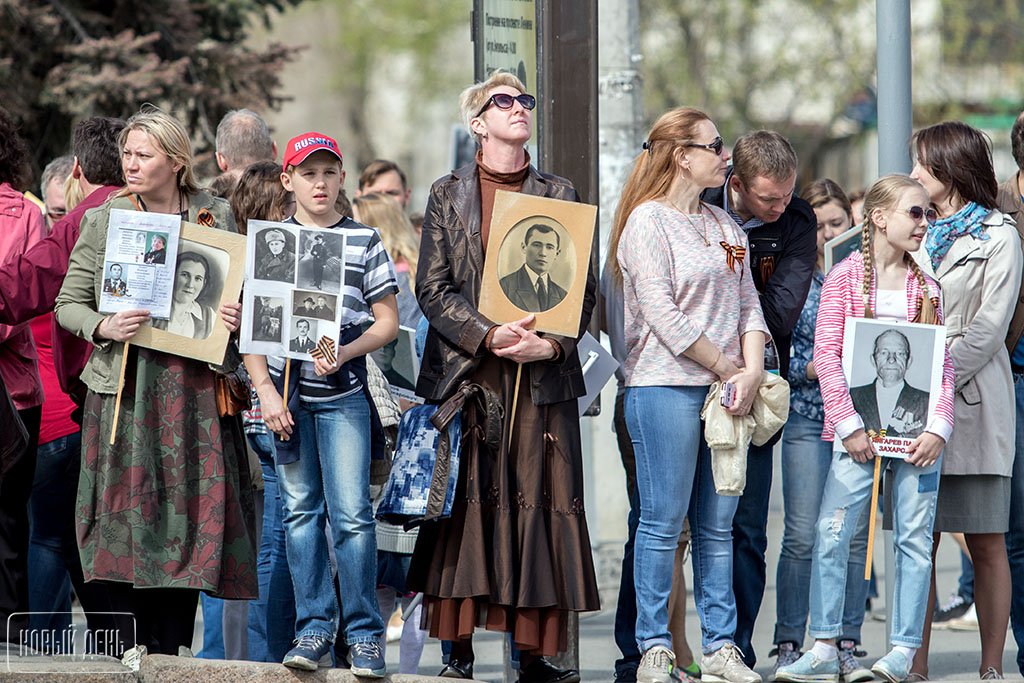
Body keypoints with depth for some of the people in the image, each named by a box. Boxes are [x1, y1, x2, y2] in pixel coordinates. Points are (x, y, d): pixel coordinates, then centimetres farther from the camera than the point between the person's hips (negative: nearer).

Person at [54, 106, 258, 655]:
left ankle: (171, 657, 3)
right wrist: (104, 327, -10)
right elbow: (68, 302, 9)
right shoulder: (104, 220, 7)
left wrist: (238, 317, -5)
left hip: (194, 390, 1)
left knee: (188, 519, -2)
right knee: (126, 523, -6)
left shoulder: (217, 218, 9)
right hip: (125, 390, -1)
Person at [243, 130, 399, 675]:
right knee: (300, 510, 4)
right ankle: (313, 628, 11)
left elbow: (387, 322, 5)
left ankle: (363, 633, -1)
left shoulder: (364, 241, 5)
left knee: (351, 512, -7)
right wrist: (265, 391, -3)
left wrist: (345, 352, -12)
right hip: (287, 390, 2)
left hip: (344, 391, -2)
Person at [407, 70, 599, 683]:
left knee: (539, 503, -3)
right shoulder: (449, 195, 8)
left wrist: (552, 343, -10)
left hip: (543, 376, 1)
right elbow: (432, 288, 1)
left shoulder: (560, 196, 11)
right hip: (466, 372, -1)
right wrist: (488, 335, -13)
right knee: (467, 502, -3)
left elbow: (584, 290, 8)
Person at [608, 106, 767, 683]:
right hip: (667, 387, -7)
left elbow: (749, 304, 13)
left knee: (718, 526, 7)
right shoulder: (648, 221, -6)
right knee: (664, 523, -4)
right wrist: (728, 369, -9)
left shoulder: (725, 225, 17)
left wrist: (752, 372, -4)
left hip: (727, 391, 7)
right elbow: (663, 315, -13)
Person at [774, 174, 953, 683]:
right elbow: (826, 354, -5)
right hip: (861, 431, -2)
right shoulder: (845, 278, 0)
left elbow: (945, 365, 6)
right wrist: (848, 424, -13)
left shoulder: (927, 286, 9)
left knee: (914, 539, 2)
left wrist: (938, 428, -7)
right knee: (832, 532, -6)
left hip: (917, 435, 3)